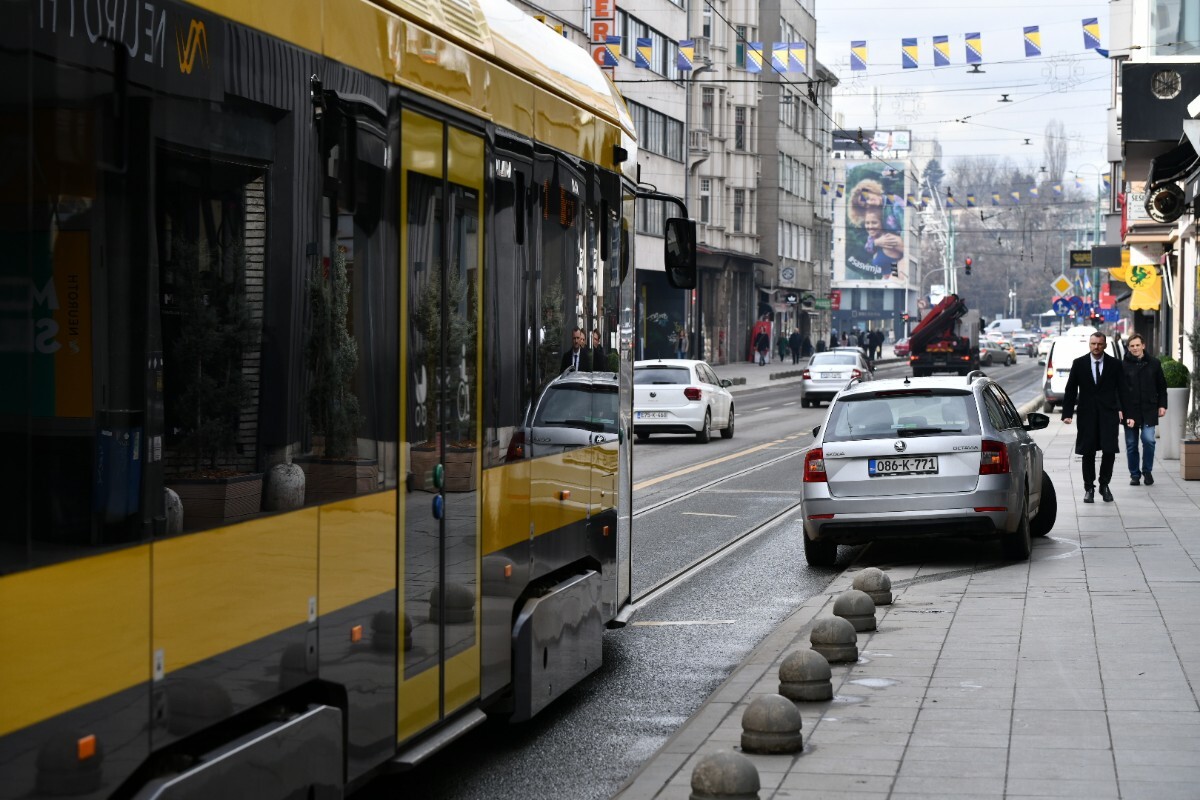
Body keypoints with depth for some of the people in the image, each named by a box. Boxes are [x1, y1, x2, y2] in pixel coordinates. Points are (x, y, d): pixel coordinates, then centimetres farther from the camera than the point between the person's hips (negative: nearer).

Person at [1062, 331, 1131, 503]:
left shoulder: (1115, 364, 3)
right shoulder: (1079, 364, 3)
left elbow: (1123, 390, 3)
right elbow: (1070, 390, 4)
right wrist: (1067, 414, -3)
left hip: (1109, 414, 0)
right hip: (1087, 414, 0)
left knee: (1109, 451, -5)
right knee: (1088, 453, 3)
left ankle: (1104, 485, 14)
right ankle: (1089, 488, 14)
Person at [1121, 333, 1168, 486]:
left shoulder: (1154, 364, 6)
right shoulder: (1123, 366, 0)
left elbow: (1162, 386, 12)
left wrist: (1162, 405, 5)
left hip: (1149, 410, 0)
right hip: (1130, 410, 0)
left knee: (1148, 439, -13)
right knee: (1131, 444, 5)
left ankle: (1147, 471, 5)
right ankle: (1135, 474, 16)